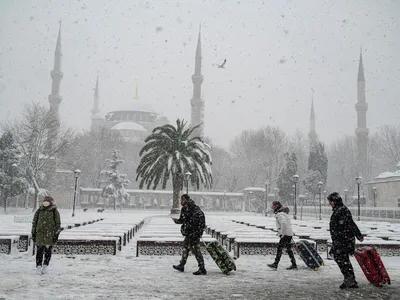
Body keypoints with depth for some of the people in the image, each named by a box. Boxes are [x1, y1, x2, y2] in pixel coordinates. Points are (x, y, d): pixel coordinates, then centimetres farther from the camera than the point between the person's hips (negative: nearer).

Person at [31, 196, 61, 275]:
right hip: (40, 233, 1)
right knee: (39, 250, -3)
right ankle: (38, 266, 1)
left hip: (50, 234, -1)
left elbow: (58, 224, 2)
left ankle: (45, 266, 16)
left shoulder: (54, 212, 1)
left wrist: (56, 234, -2)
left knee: (48, 250, 3)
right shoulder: (39, 211, 7)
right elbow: (34, 222, 13)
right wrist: (33, 233, 10)